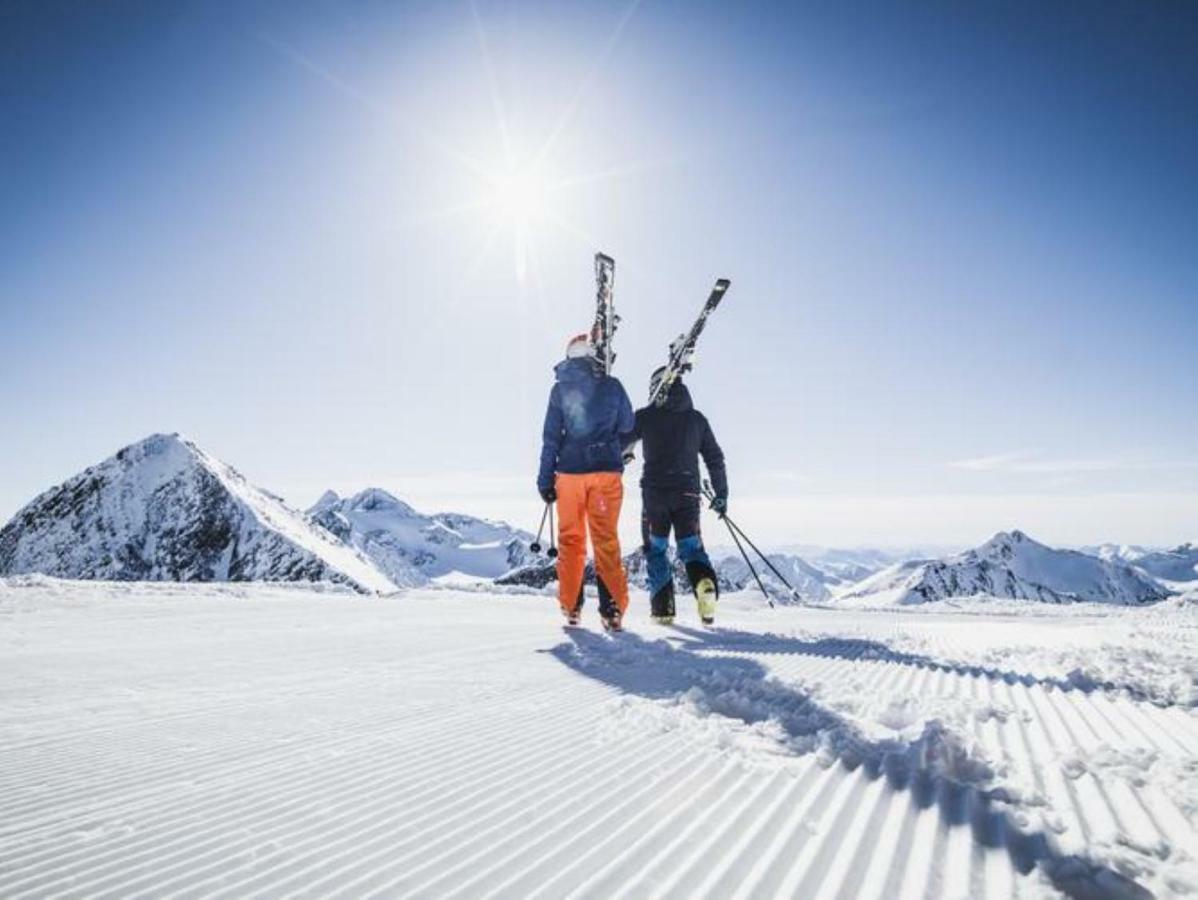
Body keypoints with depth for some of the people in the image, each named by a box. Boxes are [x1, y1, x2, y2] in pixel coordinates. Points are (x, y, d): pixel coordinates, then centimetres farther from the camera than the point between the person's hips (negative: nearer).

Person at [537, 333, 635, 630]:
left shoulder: (560, 388, 2)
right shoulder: (612, 385, 2)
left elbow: (551, 436, 0)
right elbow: (627, 428, 10)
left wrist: (545, 480, 3)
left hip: (570, 472, 0)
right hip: (607, 471, 0)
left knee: (570, 539, 11)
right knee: (606, 540, 3)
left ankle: (570, 606, 14)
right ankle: (613, 608, -4)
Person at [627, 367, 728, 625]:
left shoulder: (645, 416, 0)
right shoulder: (697, 418, 9)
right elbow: (715, 459, 11)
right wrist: (721, 494, 18)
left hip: (654, 492, -2)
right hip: (688, 494, 2)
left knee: (656, 549, 12)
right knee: (691, 546, 11)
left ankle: (663, 606, 4)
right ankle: (705, 583, -19)